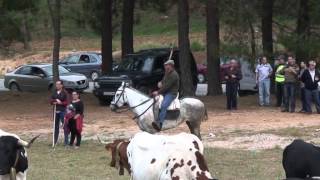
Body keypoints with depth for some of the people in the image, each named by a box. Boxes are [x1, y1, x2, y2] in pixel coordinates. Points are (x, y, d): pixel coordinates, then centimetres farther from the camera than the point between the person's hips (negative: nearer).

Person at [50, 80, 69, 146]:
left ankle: (66, 142, 0)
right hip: (56, 111, 5)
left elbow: (66, 102, -7)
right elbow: (51, 101, 10)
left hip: (62, 111, -5)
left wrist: (60, 103, -20)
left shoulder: (64, 93, -4)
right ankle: (54, 141, 17)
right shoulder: (54, 93, 8)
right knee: (56, 126, 11)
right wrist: (54, 102, -10)